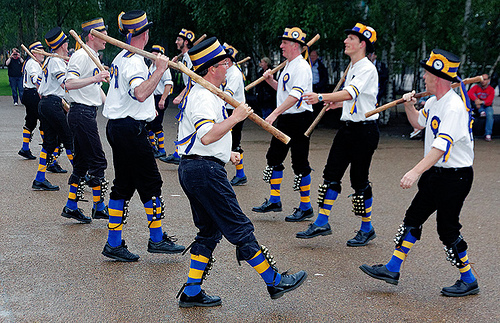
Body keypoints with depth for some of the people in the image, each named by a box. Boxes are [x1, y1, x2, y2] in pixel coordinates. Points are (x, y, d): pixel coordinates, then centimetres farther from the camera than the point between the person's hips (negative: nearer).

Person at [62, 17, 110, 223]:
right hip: (81, 112, -10)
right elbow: (69, 83, -26)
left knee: (82, 162, 12)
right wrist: (94, 78, -36)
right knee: (97, 161, -5)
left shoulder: (94, 58, 18)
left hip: (88, 113, 10)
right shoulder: (81, 56, -12)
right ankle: (99, 207, 4)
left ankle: (71, 207, 17)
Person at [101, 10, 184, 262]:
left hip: (116, 126, 10)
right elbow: (140, 93, -35)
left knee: (123, 185, 11)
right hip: (131, 129, -10)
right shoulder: (135, 61, -16)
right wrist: (160, 70, -28)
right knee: (151, 182, 0)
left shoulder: (120, 58, 15)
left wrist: (146, 109, 40)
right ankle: (157, 240, 9)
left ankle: (114, 244, 13)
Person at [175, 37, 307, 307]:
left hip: (190, 170, 11)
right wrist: (235, 118, -22)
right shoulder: (203, 97, -15)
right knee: (240, 229, -3)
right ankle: (274, 282, 6)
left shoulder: (198, 93, 19)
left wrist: (226, 153, 26)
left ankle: (191, 293, 15)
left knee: (209, 231, 14)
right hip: (204, 170, -11)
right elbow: (207, 136, -29)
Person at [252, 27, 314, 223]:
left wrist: (274, 113, -35)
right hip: (284, 119, 10)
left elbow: (295, 95, -27)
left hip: (299, 118, -10)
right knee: (274, 157, 12)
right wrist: (270, 80, 9)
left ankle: (306, 207, 5)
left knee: (300, 164, -4)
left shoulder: (302, 67, -16)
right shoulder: (288, 66, 15)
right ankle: (274, 200, 22)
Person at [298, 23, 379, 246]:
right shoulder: (352, 68, 15)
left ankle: (367, 229, 12)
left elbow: (350, 93, -30)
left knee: (359, 180, -2)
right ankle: (322, 223, 10)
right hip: (347, 127, 9)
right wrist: (337, 104, 15)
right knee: (331, 175, 5)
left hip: (364, 130, -9)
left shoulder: (367, 69, -14)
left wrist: (321, 97, -39)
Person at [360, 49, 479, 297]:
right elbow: (419, 122, 27)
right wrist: (409, 106, 7)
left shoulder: (454, 107, -24)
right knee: (413, 218, 10)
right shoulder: (433, 101, 6)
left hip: (455, 176, -9)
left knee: (447, 230, -2)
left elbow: (441, 146, -35)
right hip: (435, 173, 10)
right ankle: (392, 270, 17)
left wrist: (416, 171, -44)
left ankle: (469, 281, 15)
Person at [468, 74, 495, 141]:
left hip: (487, 106, -2)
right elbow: (469, 93, -20)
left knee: (489, 114, -34)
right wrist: (476, 100, -38)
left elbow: (489, 102, -14)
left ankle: (488, 134, -33)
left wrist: (482, 102, -35)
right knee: (473, 97, -22)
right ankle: (481, 112, -33)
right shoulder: (476, 87, 2)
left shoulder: (491, 89, -1)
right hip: (478, 107, 2)